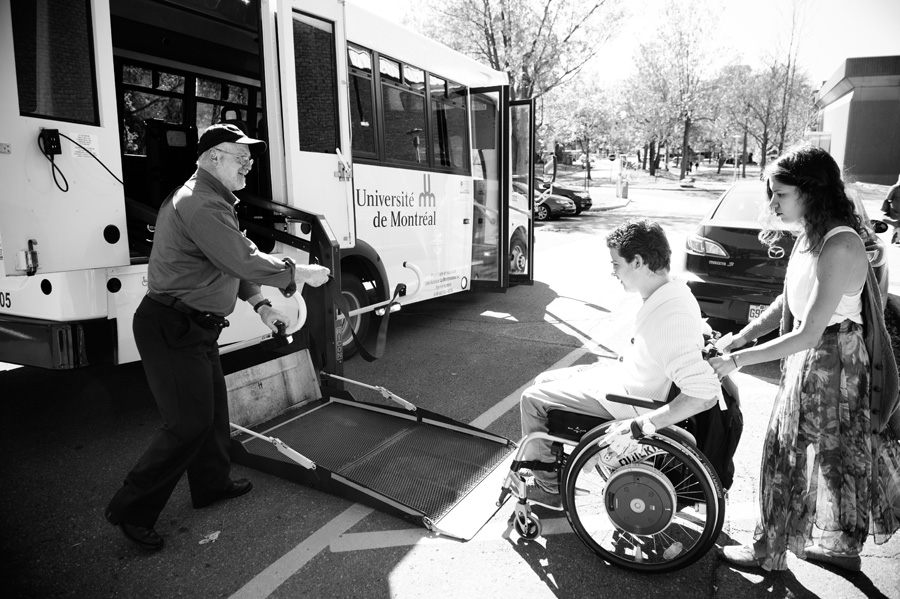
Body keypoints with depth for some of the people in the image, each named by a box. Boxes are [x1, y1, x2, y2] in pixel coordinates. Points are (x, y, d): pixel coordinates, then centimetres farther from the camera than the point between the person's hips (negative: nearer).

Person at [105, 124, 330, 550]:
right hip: (171, 327, -11)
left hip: (194, 328, 11)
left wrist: (261, 304, 15)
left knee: (212, 408, 18)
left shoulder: (212, 201, 17)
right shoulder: (201, 204, -20)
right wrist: (301, 274, -14)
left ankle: (212, 484, 35)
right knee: (188, 423, -5)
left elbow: (235, 263, 20)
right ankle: (130, 510, 10)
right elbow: (246, 261, -25)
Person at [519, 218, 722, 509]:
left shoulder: (668, 319, -35)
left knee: (532, 400, -2)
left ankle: (548, 488, 16)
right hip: (625, 375, 10)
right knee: (545, 381, 18)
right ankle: (551, 463, 33)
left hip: (626, 401, -10)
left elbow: (705, 393, -38)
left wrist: (641, 426, -36)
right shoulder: (672, 290, -5)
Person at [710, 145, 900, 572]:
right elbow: (788, 304, 10)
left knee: (788, 457, 6)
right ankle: (842, 548, 40)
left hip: (828, 364, -9)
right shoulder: (810, 237, 2)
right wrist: (738, 338, 3)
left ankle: (769, 551, 25)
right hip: (810, 359, 9)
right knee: (836, 458, 21)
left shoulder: (839, 249, -27)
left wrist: (736, 361, -26)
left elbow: (809, 335, -29)